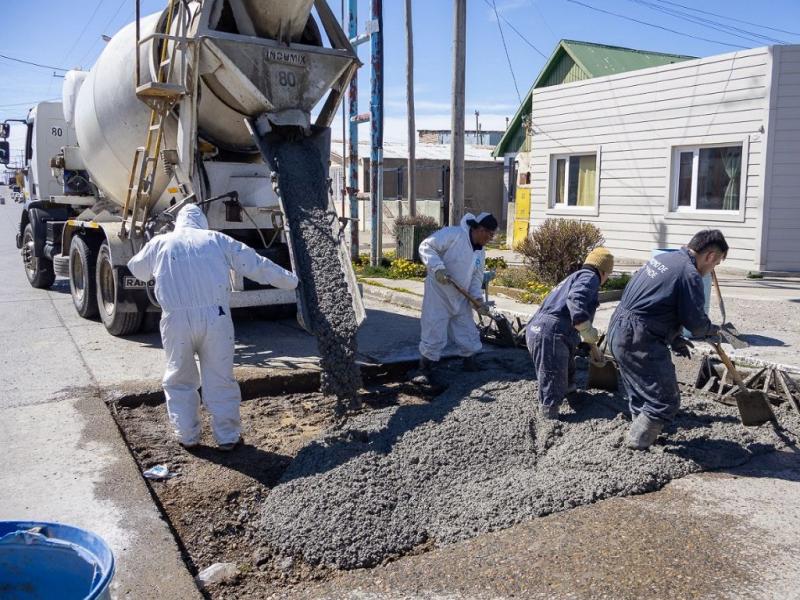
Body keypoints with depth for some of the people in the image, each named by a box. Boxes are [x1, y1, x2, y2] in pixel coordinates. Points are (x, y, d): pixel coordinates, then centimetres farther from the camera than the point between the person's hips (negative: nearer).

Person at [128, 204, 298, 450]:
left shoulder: (160, 243, 13)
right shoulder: (216, 240, 11)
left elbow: (137, 270, 31)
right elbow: (255, 264, 13)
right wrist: (289, 280, 23)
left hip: (177, 319, 0)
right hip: (215, 317, 0)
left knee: (179, 379, 17)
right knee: (220, 379, 10)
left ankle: (187, 435, 22)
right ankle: (227, 436, 16)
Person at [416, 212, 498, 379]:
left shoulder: (480, 252, 7)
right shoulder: (453, 234, -18)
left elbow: (476, 277, 12)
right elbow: (426, 246, -20)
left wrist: (477, 298, -4)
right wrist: (438, 268, -31)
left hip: (460, 299, 8)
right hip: (439, 296, -7)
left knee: (469, 334, 14)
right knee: (434, 335, -3)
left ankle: (470, 363, 35)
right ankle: (424, 370, 13)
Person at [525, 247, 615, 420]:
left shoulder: (575, 276, 33)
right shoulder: (589, 276, 2)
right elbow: (575, 300, -21)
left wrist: (591, 347, 51)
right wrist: (587, 330, -20)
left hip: (537, 330, 10)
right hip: (550, 333, -10)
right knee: (553, 387, -7)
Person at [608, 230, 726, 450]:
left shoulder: (662, 258, 16)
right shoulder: (690, 275, -13)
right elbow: (696, 323, -11)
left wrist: (674, 339, 17)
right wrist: (712, 329, 12)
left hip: (618, 332, 10)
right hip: (640, 341, -10)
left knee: (639, 395, 23)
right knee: (665, 401, 0)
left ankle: (639, 439, 35)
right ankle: (637, 448, 6)